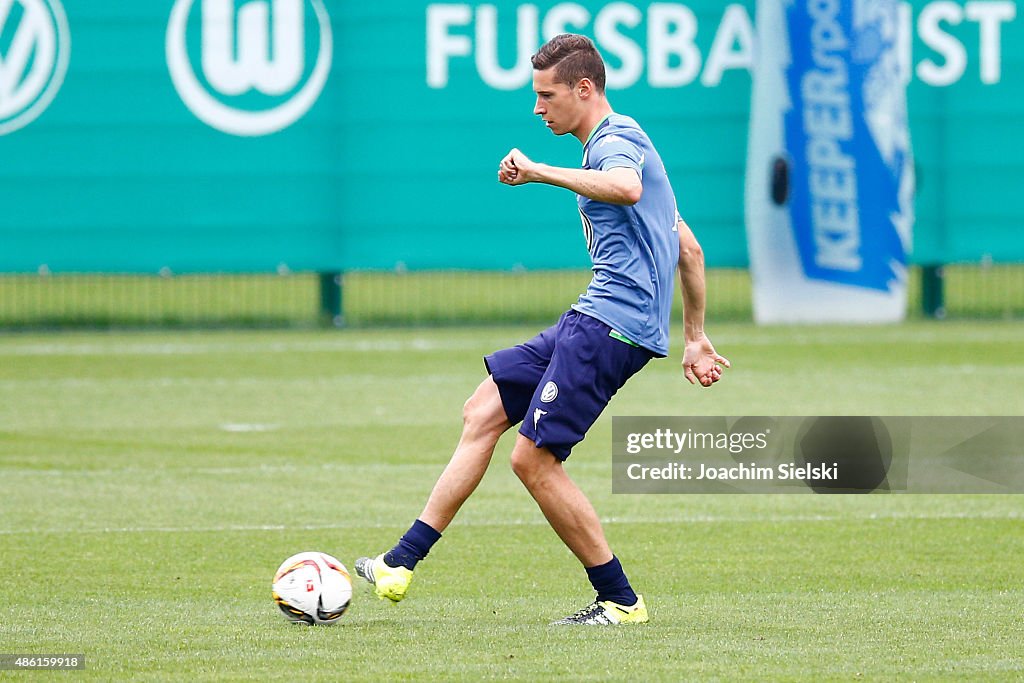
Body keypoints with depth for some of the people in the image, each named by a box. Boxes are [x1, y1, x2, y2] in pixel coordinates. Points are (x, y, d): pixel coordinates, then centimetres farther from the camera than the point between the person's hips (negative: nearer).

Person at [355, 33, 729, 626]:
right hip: (590, 324, 11)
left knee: (535, 458, -12)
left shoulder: (614, 142, -8)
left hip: (612, 323, -11)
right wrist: (695, 337, 32)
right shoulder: (618, 144, 25)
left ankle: (621, 601, -4)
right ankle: (400, 565, 6)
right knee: (483, 412, 8)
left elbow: (627, 187, -36)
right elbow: (689, 248, 29)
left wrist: (539, 172, -31)